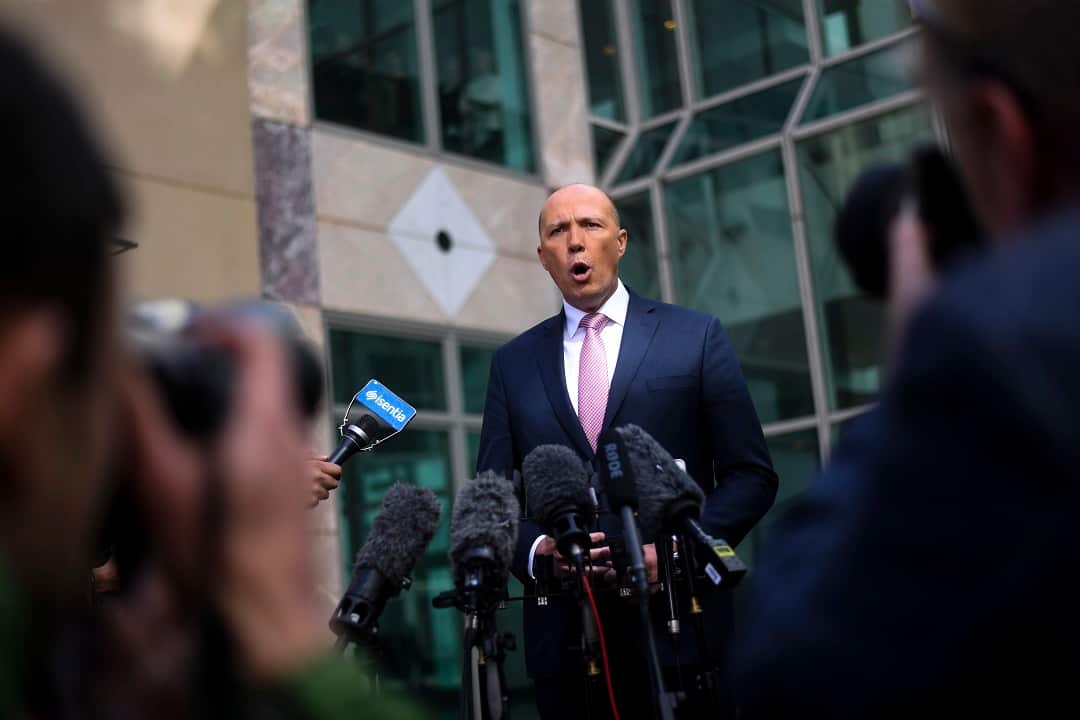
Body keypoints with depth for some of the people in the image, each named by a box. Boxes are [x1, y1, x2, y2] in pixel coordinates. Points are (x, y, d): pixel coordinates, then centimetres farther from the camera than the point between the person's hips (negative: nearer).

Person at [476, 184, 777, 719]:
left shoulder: (696, 337, 4)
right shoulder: (513, 362, 11)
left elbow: (751, 475, 2)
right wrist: (537, 548, -10)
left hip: (678, 630, -1)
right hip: (563, 638, 2)